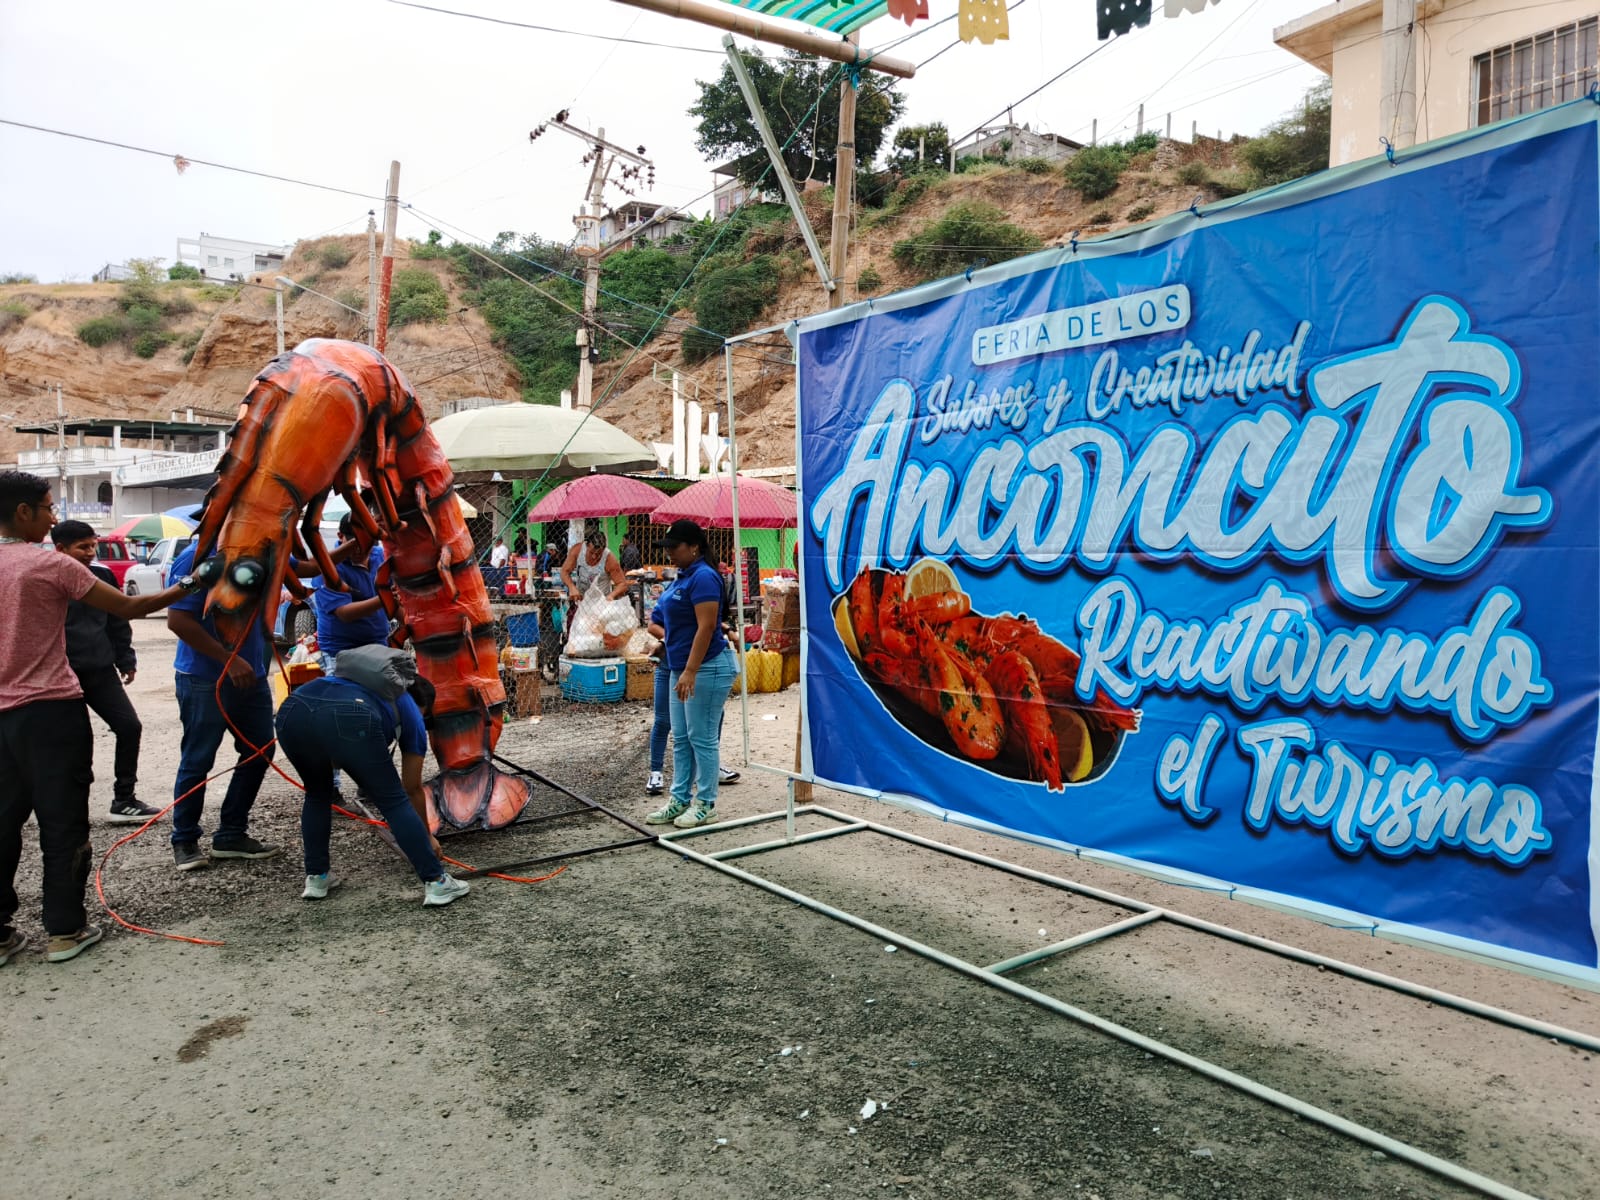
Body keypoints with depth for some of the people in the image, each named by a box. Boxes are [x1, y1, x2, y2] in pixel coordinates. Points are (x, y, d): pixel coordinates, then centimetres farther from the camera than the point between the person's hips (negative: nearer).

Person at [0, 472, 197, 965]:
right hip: (52, 711, -6)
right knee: (63, 824, 4)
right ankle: (65, 929, 10)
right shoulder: (50, 564, -12)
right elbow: (128, 608, -9)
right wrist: (186, 586, 3)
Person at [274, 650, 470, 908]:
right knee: (394, 801, 12)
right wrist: (427, 837, 49)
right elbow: (413, 789, 38)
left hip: (292, 711, 5)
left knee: (317, 793, 31)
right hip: (348, 719, -5)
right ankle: (436, 882, 12)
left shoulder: (373, 684, 43)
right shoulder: (411, 715, 31)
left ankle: (316, 877, 33)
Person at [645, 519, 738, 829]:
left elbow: (706, 627, -22)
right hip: (682, 668, 10)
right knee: (680, 739, 13)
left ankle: (705, 804, 9)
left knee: (702, 739, -1)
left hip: (706, 669, -10)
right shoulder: (683, 576, 13)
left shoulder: (703, 577, -16)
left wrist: (690, 671, -25)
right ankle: (680, 800, 21)